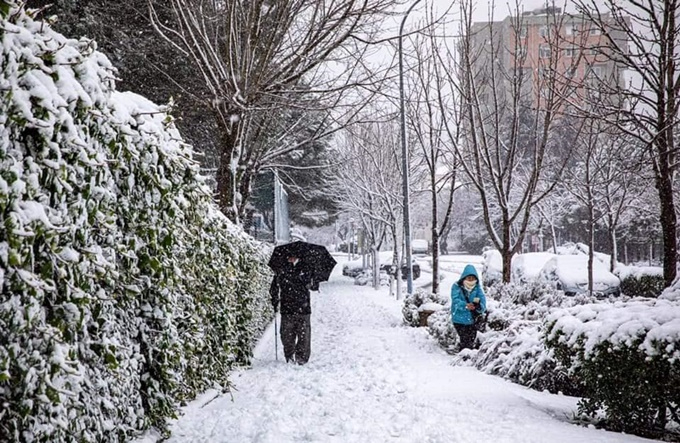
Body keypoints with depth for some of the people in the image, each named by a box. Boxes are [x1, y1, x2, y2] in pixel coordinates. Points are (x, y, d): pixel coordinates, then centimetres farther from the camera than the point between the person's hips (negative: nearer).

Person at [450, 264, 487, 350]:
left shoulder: (478, 287, 4)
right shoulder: (457, 286, -6)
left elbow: (482, 298, -9)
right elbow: (455, 300, -18)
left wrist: (479, 306, -34)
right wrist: (465, 305, -38)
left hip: (472, 319, 3)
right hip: (459, 319, -3)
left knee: (471, 339, 9)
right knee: (464, 339, -12)